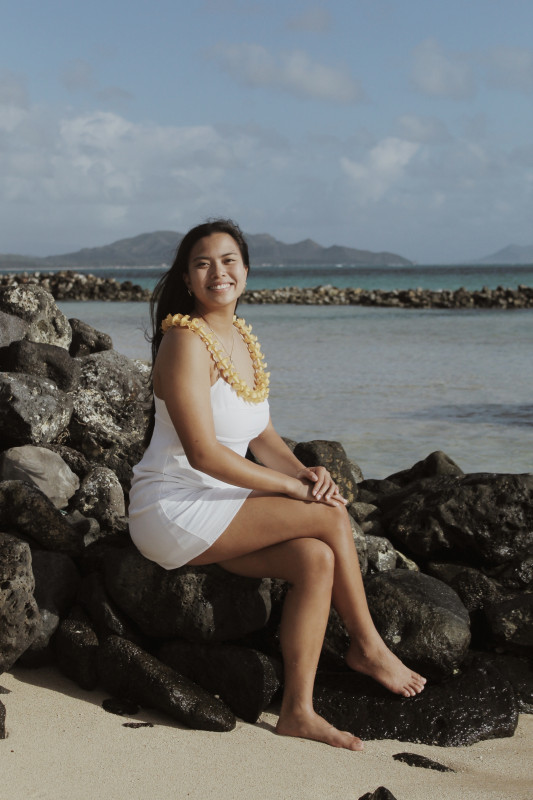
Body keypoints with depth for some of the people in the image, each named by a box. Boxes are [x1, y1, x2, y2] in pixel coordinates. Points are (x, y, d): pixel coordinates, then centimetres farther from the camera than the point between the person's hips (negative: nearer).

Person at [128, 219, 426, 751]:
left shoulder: (243, 338, 12)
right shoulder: (185, 341, -16)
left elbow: (259, 435, 15)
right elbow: (204, 453, -23)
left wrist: (303, 470, -6)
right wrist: (293, 487, -18)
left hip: (217, 506, 8)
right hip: (173, 510, -8)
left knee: (317, 558, -16)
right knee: (332, 516, -17)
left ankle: (298, 710, -11)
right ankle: (367, 647, 2)